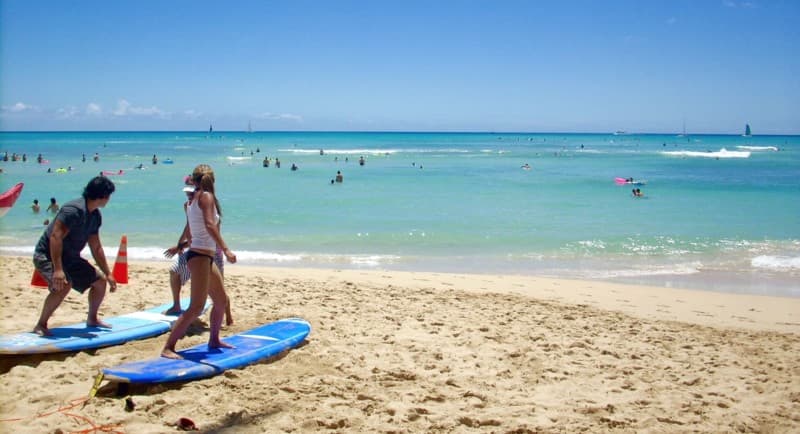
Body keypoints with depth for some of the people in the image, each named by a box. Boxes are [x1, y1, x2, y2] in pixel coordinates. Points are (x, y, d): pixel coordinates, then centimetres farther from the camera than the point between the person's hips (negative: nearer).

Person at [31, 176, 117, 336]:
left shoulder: (96, 216, 5)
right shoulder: (74, 210, -24)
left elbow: (96, 248, 13)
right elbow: (55, 237, -32)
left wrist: (108, 274, 12)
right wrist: (58, 269, -39)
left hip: (69, 257, 9)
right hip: (47, 255, -9)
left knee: (100, 281, 9)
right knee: (64, 285, -34)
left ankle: (92, 319, 29)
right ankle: (41, 325, -18)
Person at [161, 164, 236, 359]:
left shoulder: (193, 200, 15)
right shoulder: (206, 196, -10)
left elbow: (188, 231, 27)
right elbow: (210, 225, -25)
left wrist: (180, 244, 46)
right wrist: (225, 249, -30)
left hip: (206, 257, 10)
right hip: (200, 256, -10)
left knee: (221, 300, 20)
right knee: (196, 307, -14)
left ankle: (214, 340, 36)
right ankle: (168, 348, -15)